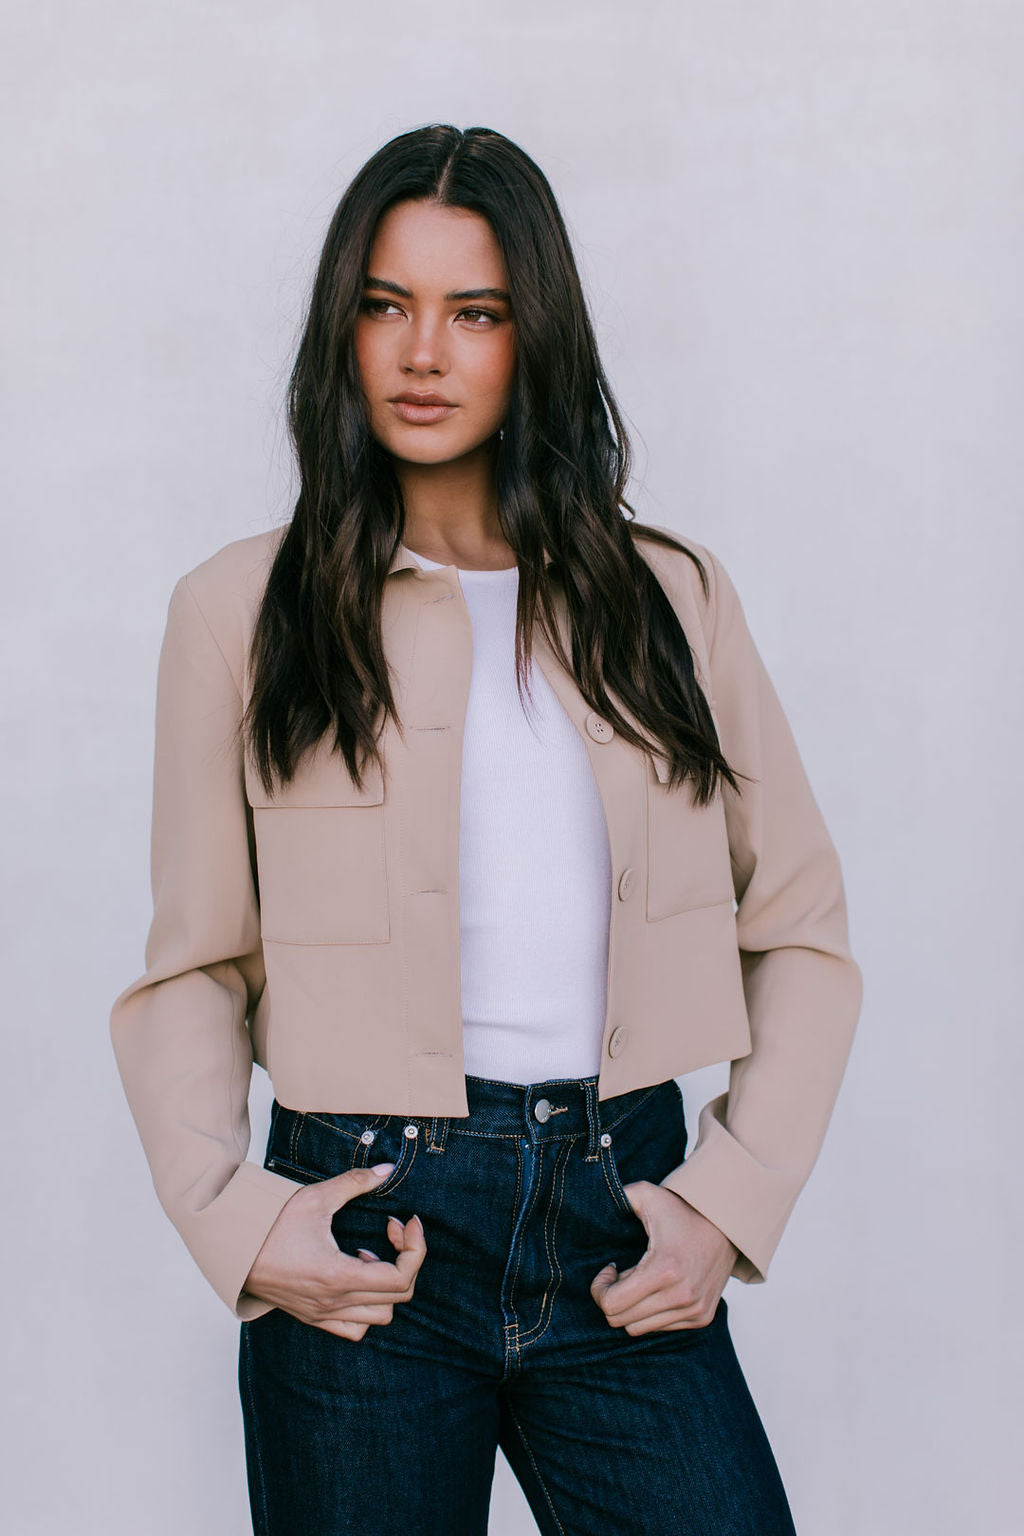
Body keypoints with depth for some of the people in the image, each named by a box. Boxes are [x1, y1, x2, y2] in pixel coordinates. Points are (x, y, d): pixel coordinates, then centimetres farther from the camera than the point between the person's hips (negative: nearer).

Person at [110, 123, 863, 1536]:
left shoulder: (670, 597, 8)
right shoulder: (242, 611, 3)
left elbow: (803, 930, 9)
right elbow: (194, 968, 5)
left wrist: (731, 1198, -1)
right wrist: (230, 1213, -9)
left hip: (624, 1223, 2)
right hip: (364, 1241, -1)